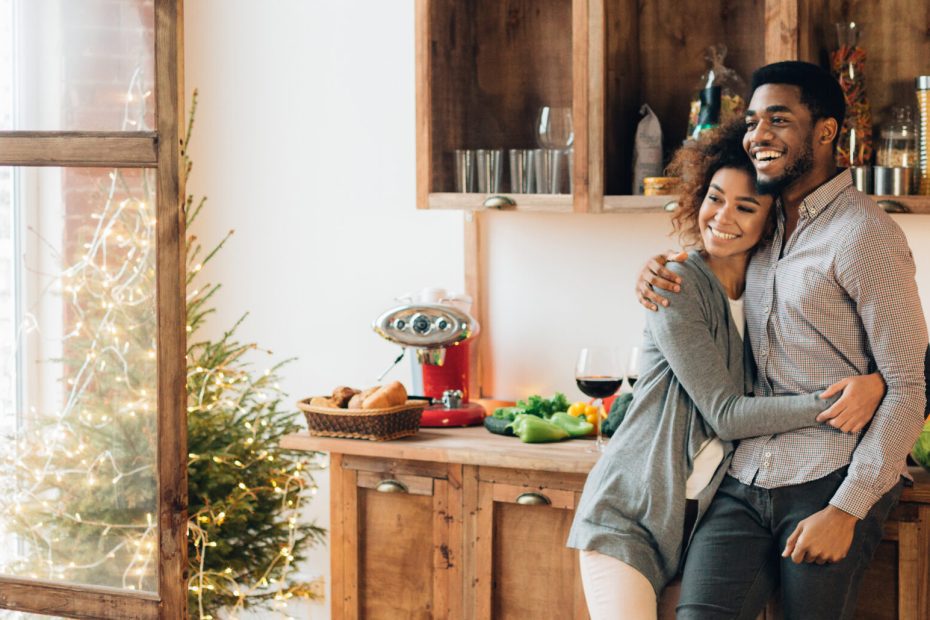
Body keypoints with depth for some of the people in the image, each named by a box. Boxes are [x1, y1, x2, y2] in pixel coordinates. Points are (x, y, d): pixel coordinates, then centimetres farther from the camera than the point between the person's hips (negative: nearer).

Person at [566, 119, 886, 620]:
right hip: (629, 516, -5)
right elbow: (725, 413, -17)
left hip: (708, 518, 5)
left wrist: (876, 384, -17)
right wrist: (827, 407, -25)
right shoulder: (680, 286, -12)